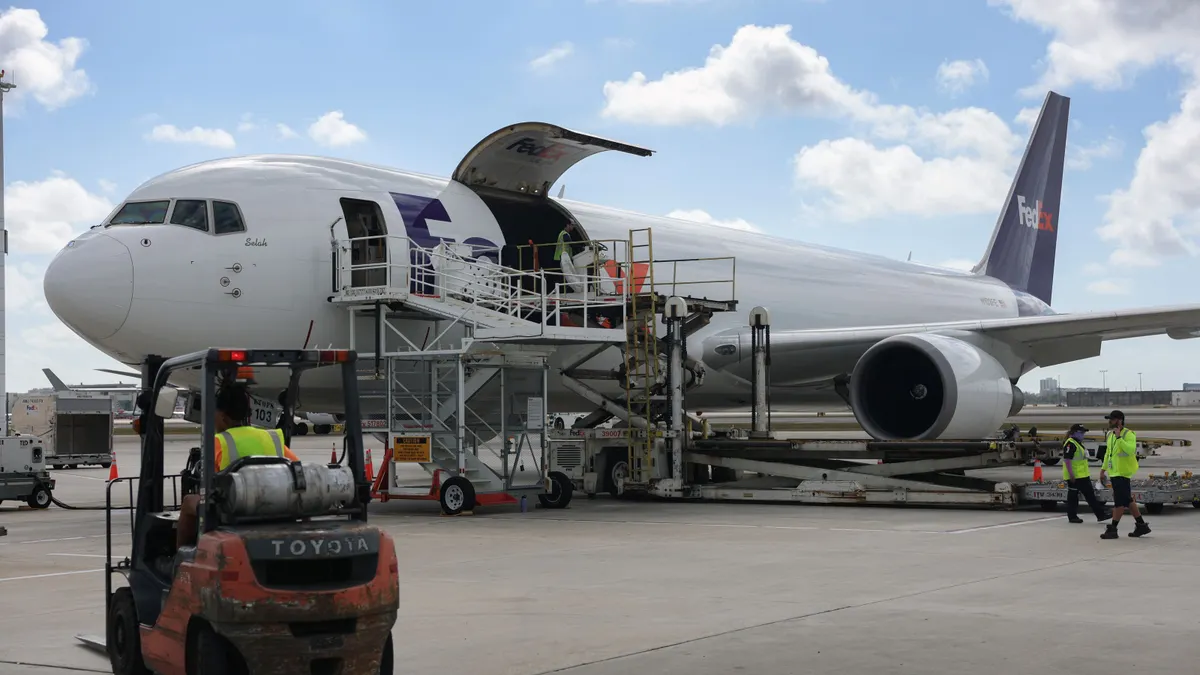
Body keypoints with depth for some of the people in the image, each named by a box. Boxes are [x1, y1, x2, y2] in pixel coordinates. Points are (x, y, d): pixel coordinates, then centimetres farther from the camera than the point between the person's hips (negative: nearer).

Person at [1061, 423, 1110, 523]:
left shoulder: (1078, 443, 18)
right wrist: (1071, 475, -25)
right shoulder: (1070, 444, -16)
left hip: (1083, 475, 11)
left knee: (1090, 495, 10)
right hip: (1074, 476, -11)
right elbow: (1067, 460, -22)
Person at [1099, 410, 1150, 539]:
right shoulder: (1110, 434, 13)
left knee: (1119, 501, -6)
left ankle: (1112, 529, -3)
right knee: (1127, 500, 14)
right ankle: (1141, 526, 23)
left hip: (1123, 473, -9)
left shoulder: (1128, 434, -13)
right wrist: (1104, 468, 21)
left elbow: (1131, 450, -30)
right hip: (1114, 473, 9)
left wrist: (1119, 438, -31)